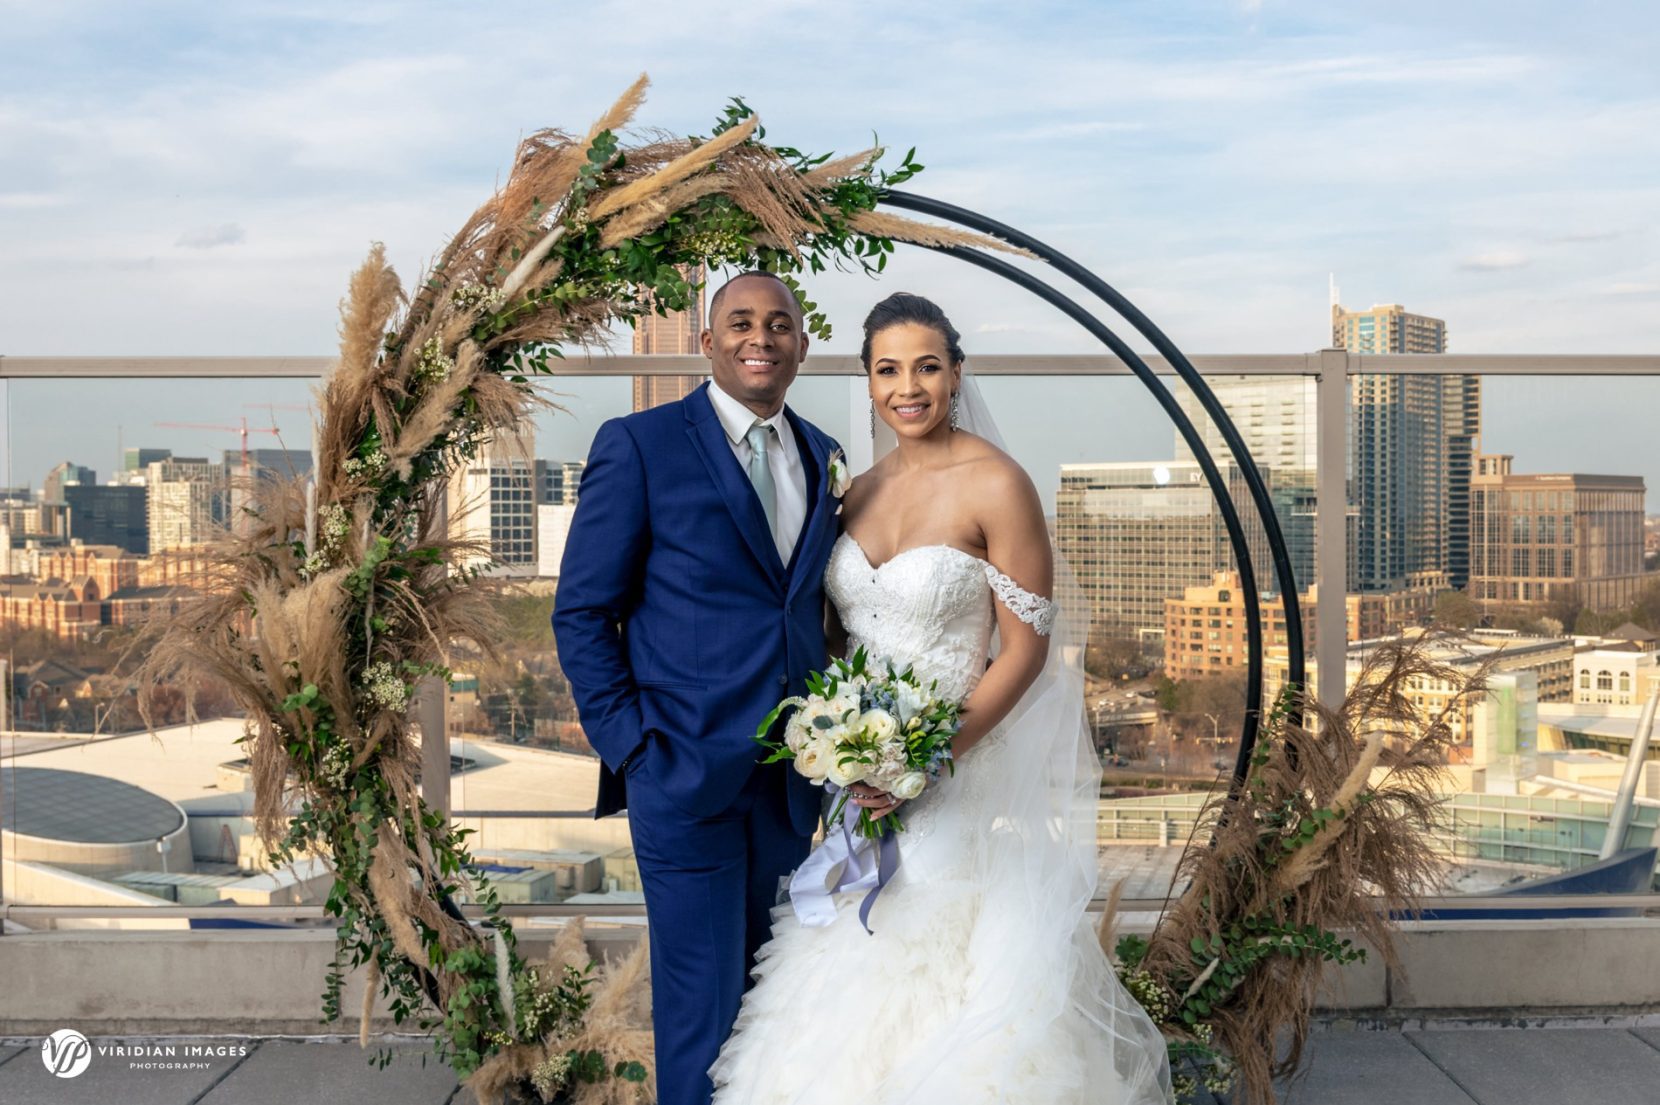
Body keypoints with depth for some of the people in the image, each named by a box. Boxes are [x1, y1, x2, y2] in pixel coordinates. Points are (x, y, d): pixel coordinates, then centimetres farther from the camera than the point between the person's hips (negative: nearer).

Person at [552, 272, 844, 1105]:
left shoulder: (823, 458, 11)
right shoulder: (639, 444, -5)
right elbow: (581, 614, -6)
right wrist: (631, 748, -11)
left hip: (793, 782, 5)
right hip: (687, 777, -5)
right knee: (702, 1013, 2)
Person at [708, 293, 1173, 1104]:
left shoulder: (996, 485, -12)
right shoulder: (861, 492, 7)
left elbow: (1028, 647, -13)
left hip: (961, 769, -5)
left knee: (957, 972, 2)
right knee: (866, 980, 12)